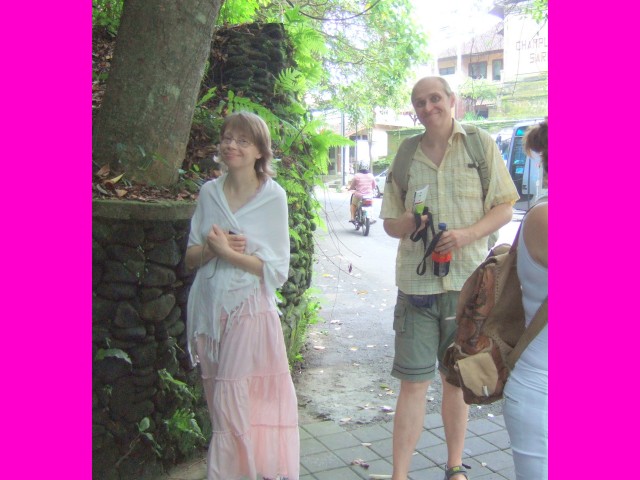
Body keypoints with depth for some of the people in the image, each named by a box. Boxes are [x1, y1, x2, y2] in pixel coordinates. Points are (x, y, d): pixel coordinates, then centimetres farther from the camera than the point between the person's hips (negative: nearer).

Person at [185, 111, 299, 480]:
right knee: (220, 407, 12)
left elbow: (278, 270, -9)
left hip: (250, 310, -4)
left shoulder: (273, 196, -6)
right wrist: (211, 247, -13)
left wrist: (228, 252, -17)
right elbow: (191, 257, 8)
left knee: (232, 408, -6)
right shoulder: (209, 192, 7)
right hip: (208, 308, 5)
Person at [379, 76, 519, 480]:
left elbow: (505, 208, 2)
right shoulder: (405, 155, 8)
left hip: (467, 280, 0)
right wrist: (406, 223, -12)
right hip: (416, 281, 1)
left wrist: (467, 235, -16)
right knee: (413, 383, 0)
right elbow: (389, 222, 12)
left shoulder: (482, 144, 3)